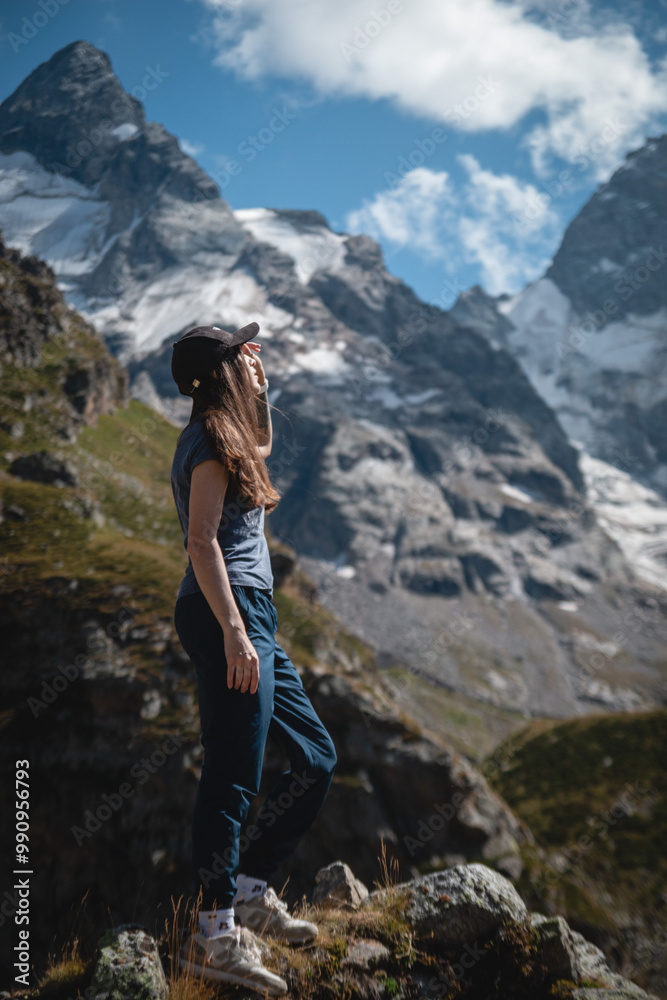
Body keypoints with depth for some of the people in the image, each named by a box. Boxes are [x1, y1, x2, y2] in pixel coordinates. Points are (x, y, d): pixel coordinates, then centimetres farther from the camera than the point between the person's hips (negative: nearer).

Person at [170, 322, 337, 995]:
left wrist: (260, 394, 30)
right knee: (233, 775, -9)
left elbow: (261, 447, 44)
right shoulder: (211, 441, -9)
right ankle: (217, 934, -2)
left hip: (249, 620, 10)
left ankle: (250, 890, 19)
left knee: (315, 757, 13)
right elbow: (203, 540, -18)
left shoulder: (224, 436, 20)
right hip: (230, 616, -10)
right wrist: (233, 631, -24)